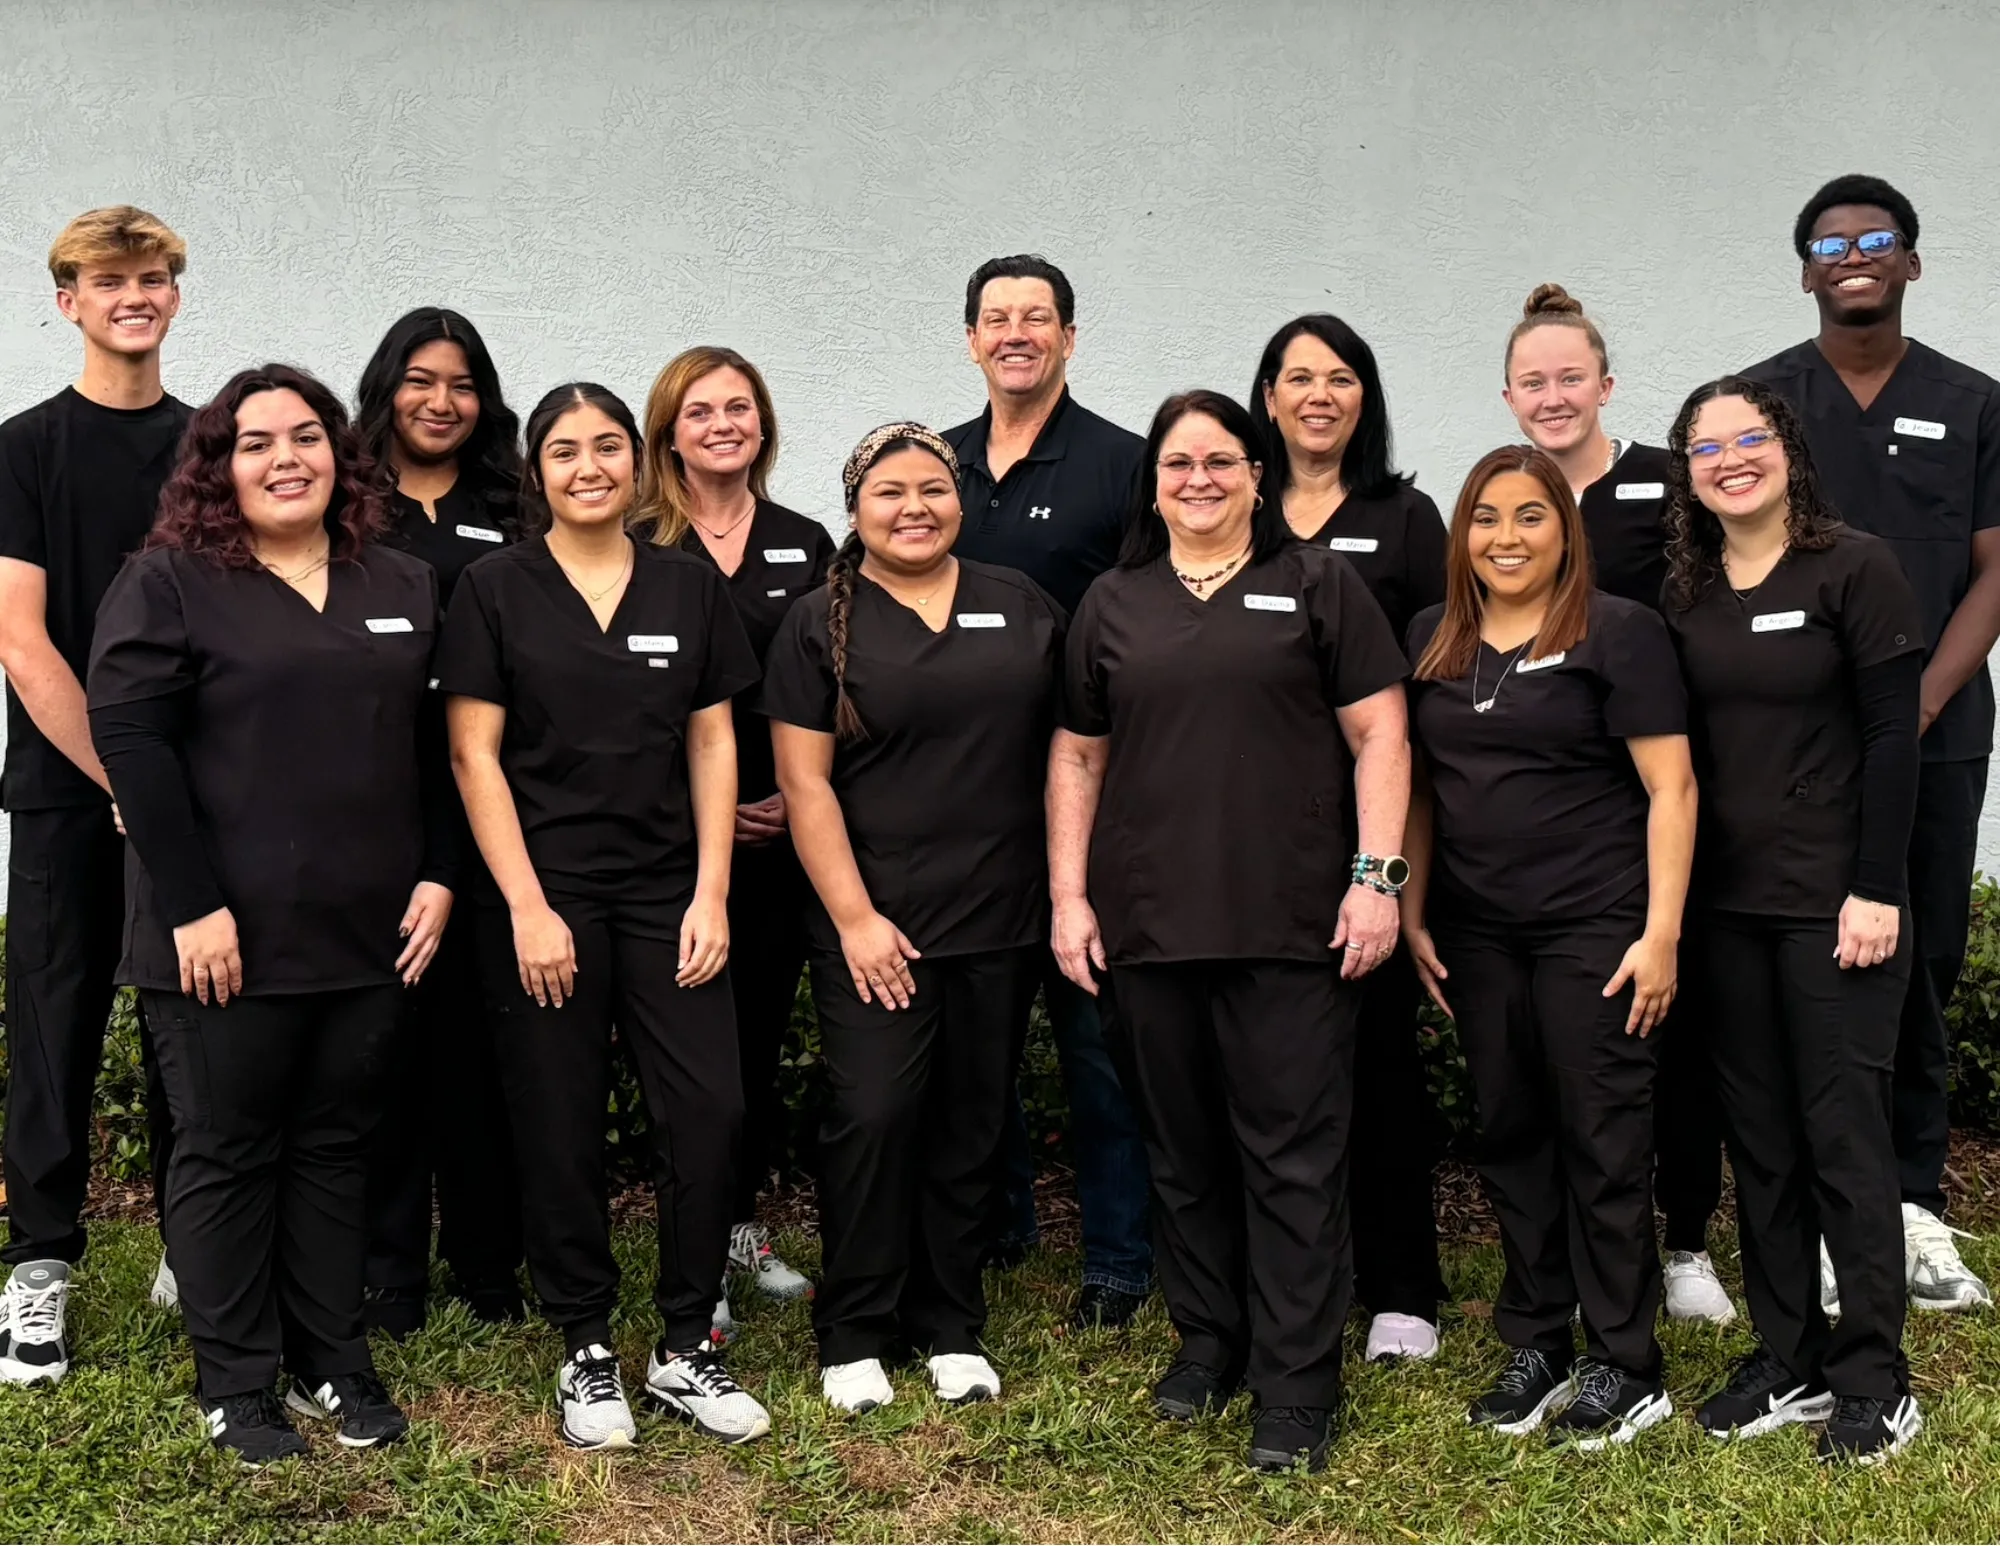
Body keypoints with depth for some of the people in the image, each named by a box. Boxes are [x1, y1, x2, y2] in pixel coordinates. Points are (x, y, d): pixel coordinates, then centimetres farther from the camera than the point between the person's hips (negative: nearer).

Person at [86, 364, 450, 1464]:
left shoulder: (402, 587, 12)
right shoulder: (169, 581, -3)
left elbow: (432, 746, 14)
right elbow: (130, 739, -11)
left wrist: (436, 876, 3)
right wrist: (191, 904, -17)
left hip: (371, 935, 4)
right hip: (225, 939, -4)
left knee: (336, 1146, 12)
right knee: (228, 1153, 6)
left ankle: (333, 1363, 24)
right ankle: (237, 1385, 18)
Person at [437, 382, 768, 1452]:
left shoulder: (689, 586, 7)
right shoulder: (496, 589, 0)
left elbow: (712, 743, 8)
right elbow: (475, 754, -3)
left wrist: (712, 894, 0)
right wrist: (527, 907, -10)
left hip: (669, 891, 2)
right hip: (541, 892, -2)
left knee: (709, 1112, -5)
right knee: (560, 1129, 3)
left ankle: (685, 1349, 10)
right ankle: (586, 1353, 19)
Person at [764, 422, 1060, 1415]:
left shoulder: (1022, 608, 9)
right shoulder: (822, 625, 1)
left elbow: (1064, 749, 11)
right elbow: (805, 783, -4)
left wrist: (1070, 889, 3)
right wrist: (854, 917, -10)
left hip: (1000, 921, 3)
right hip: (874, 924, -3)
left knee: (971, 1124, 9)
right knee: (872, 1116, -7)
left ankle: (951, 1327, 22)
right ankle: (853, 1333, 8)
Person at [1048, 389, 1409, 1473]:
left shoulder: (1317, 584, 4)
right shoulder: (1113, 604, 12)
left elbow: (1379, 736, 1)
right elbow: (1077, 755, 14)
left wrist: (1377, 876, -7)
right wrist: (1068, 896, 6)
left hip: (1292, 926, -3)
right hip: (1148, 925, 3)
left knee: (1293, 1154, -2)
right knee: (1182, 1148, 12)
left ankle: (1296, 1386, 5)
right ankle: (1206, 1340, 28)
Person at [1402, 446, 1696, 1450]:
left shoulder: (1618, 633, -5)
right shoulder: (1431, 641, 10)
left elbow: (1669, 788, -7)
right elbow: (1415, 783, 15)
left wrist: (1662, 932, -13)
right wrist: (1410, 913, 9)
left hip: (1593, 928, -5)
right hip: (1475, 934, 5)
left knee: (1602, 1140, 0)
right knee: (1508, 1133, 10)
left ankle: (1624, 1367, 11)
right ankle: (1535, 1345, 22)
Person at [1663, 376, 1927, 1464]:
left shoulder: (1855, 567, -6)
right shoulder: (1684, 592, 8)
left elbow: (1893, 737, -9)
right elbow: (1678, 749, 10)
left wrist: (1877, 889, -14)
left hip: (1833, 903, -5)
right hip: (1725, 905, 5)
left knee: (1843, 1133, -1)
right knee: (1758, 1138, 10)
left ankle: (1873, 1384, 10)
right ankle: (1788, 1363, 21)